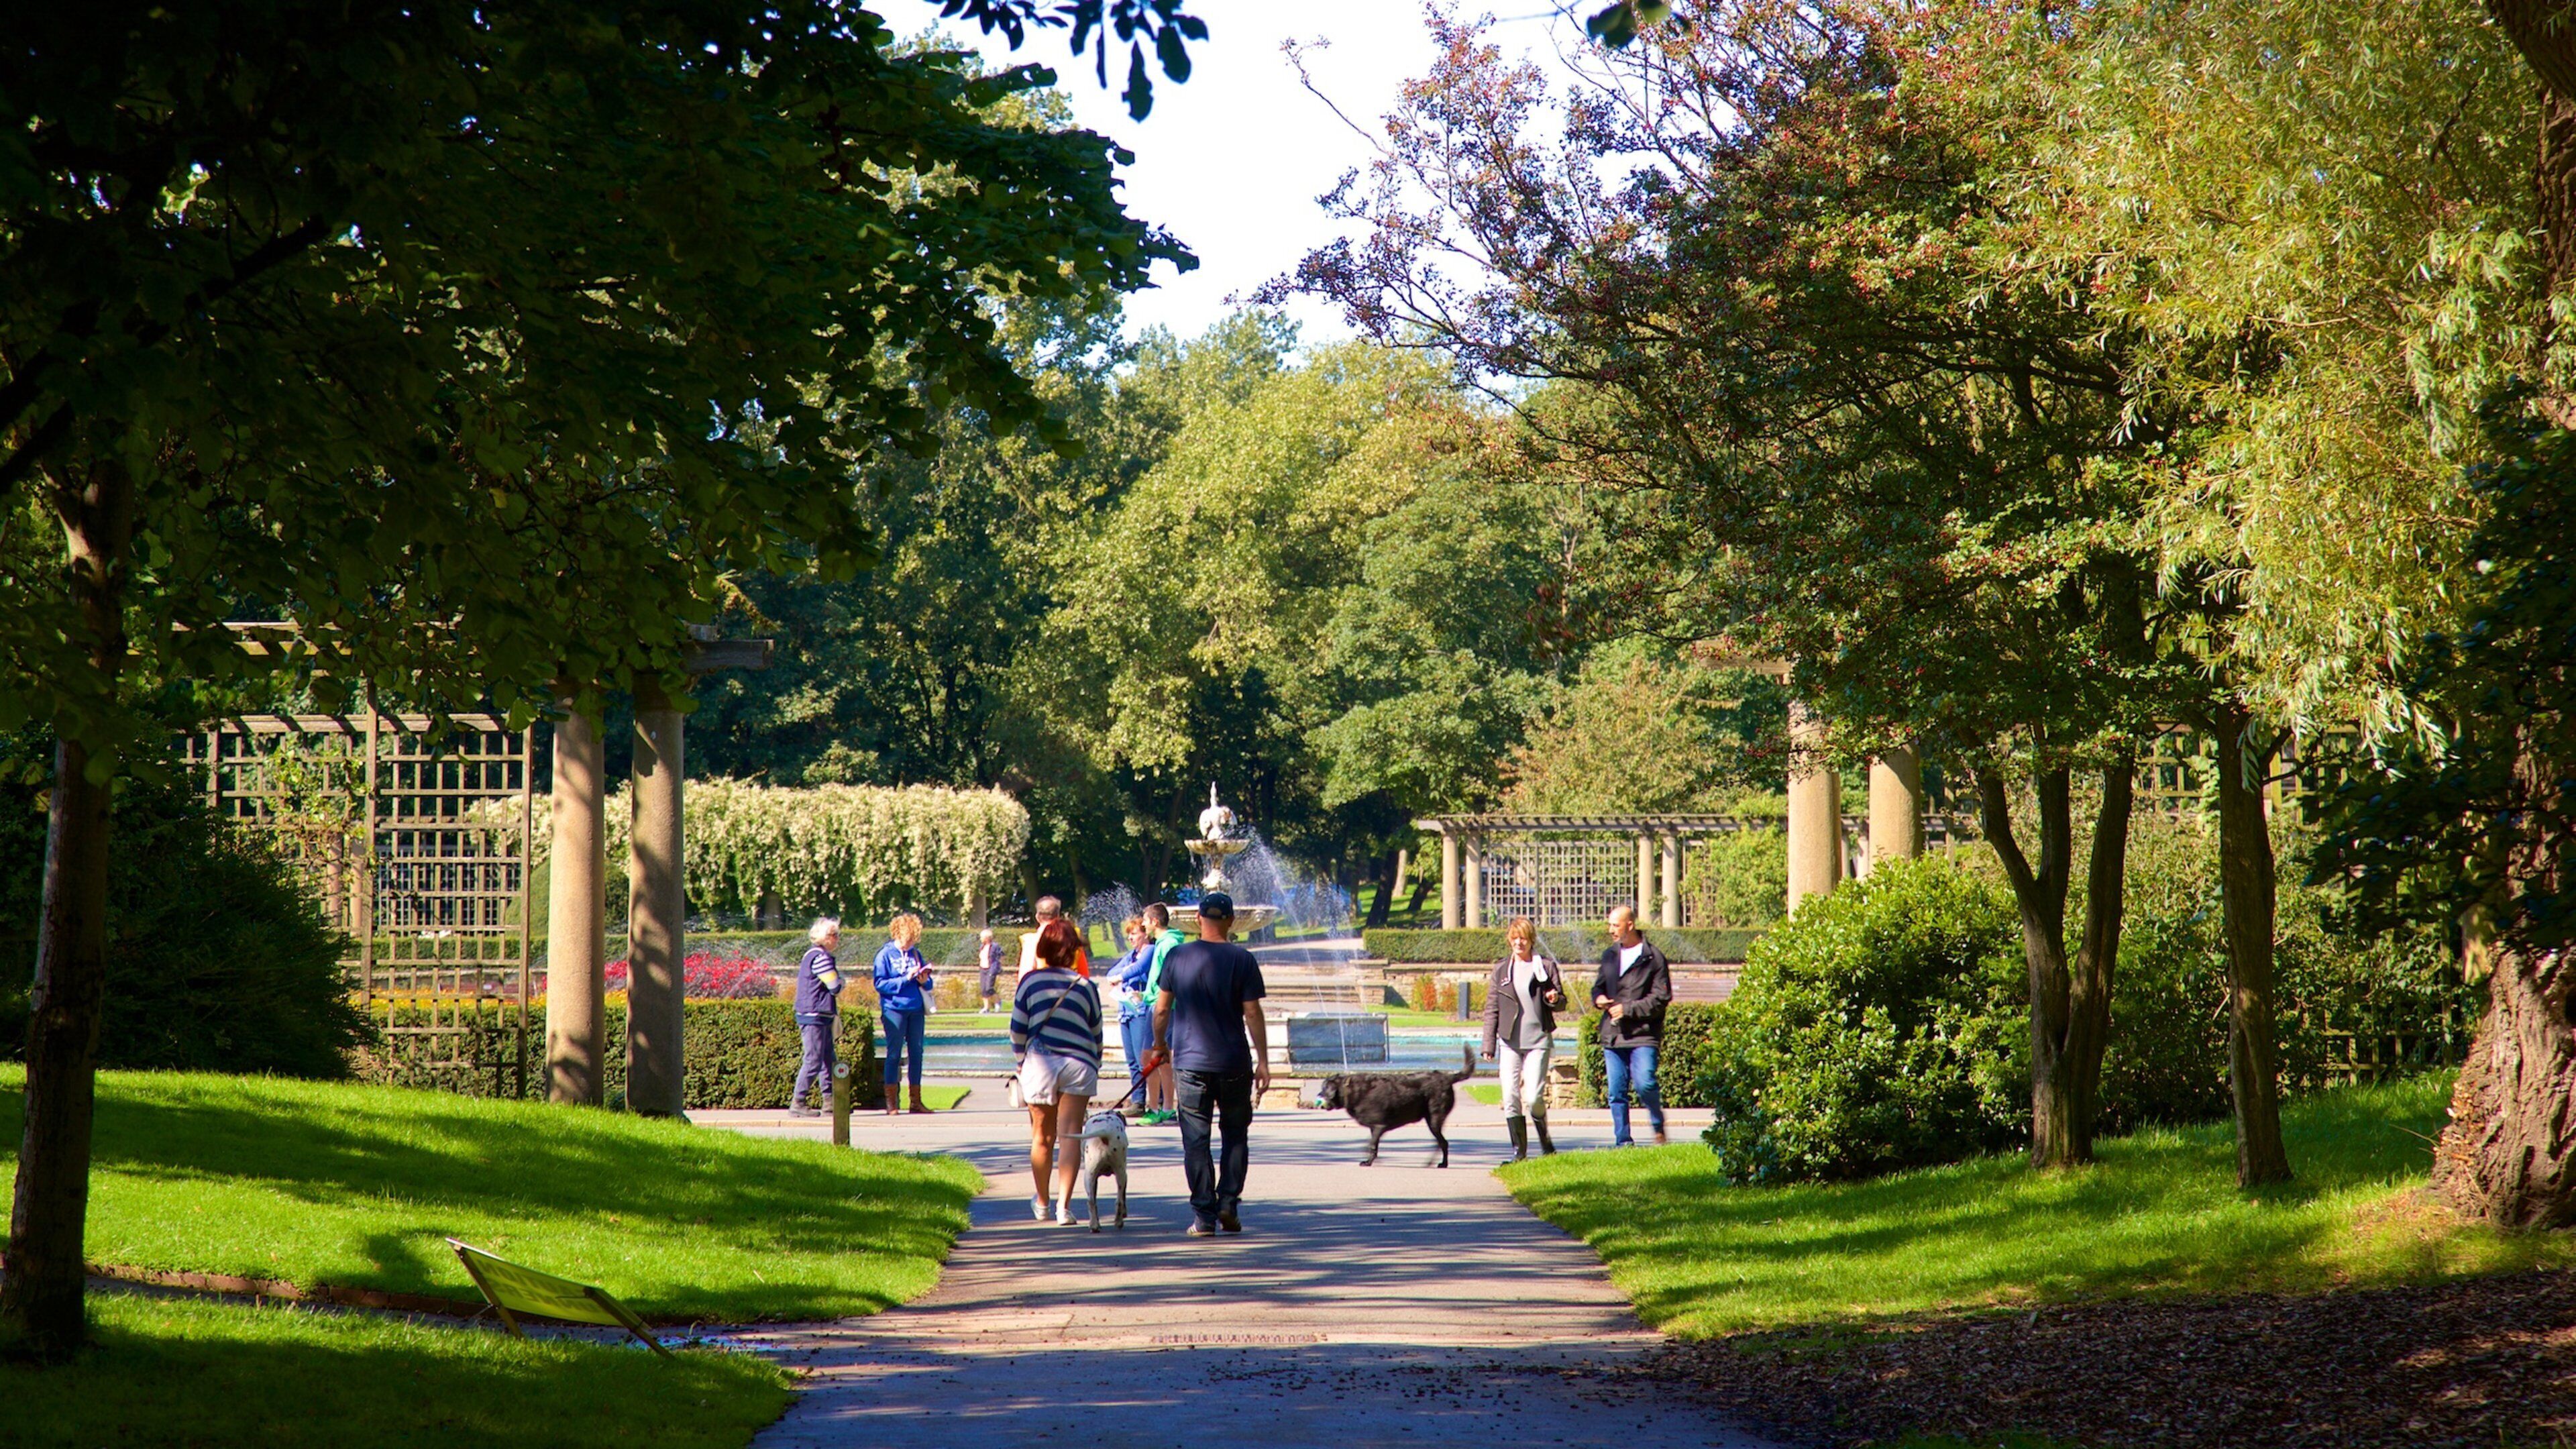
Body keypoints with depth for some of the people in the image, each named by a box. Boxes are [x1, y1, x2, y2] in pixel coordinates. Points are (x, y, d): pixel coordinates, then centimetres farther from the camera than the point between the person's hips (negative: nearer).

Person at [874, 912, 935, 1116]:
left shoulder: (915, 954, 12)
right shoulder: (885, 955, -3)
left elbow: (928, 983, 18)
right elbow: (880, 984, -10)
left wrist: (925, 981, -6)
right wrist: (906, 979, -18)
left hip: (916, 1010, 5)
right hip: (895, 1009, -5)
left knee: (916, 1053, 6)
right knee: (894, 1054, -3)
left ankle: (916, 1101, 12)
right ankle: (891, 1101, 0)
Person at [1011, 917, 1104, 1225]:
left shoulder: (1030, 981, 3)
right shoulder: (1085, 987, 5)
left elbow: (1018, 1031, 6)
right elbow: (1096, 1035, 11)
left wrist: (1022, 1062, 21)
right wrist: (1093, 1069, 26)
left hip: (1039, 1062, 0)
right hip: (1078, 1064, 0)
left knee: (1042, 1136, 13)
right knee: (1070, 1136, -2)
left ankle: (1042, 1203, 27)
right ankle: (1064, 1205, -11)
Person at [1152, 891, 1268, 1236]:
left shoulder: (1178, 957, -1)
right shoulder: (1242, 960, -5)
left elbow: (1162, 1007, 4)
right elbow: (1252, 1013, -6)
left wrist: (1159, 1042, 22)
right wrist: (1263, 1060, -1)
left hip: (1190, 1061, 0)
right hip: (1234, 1064, 0)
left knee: (1195, 1140, 3)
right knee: (1236, 1135, 15)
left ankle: (1204, 1216, -1)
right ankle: (1229, 1201, 2)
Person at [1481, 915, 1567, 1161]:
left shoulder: (1546, 967, 4)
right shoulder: (1502, 970, 8)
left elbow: (1561, 1002, 10)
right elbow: (1492, 1009, 10)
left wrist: (1555, 999, -14)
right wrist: (1489, 1045, 6)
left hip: (1538, 1040, -2)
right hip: (1510, 1041, 2)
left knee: (1534, 1097, -9)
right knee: (1510, 1097, -4)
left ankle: (1545, 1143, 16)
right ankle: (1519, 1150, 4)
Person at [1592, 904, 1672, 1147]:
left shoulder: (1653, 958, -5)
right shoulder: (1610, 956, 15)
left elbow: (1661, 998, -9)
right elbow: (1599, 986, 28)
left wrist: (1628, 1009, -14)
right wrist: (1599, 998, 4)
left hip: (1643, 1035, -6)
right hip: (1613, 1035, 6)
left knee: (1644, 1084, -16)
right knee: (1617, 1092, 4)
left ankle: (1658, 1124, 9)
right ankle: (1623, 1142, 10)